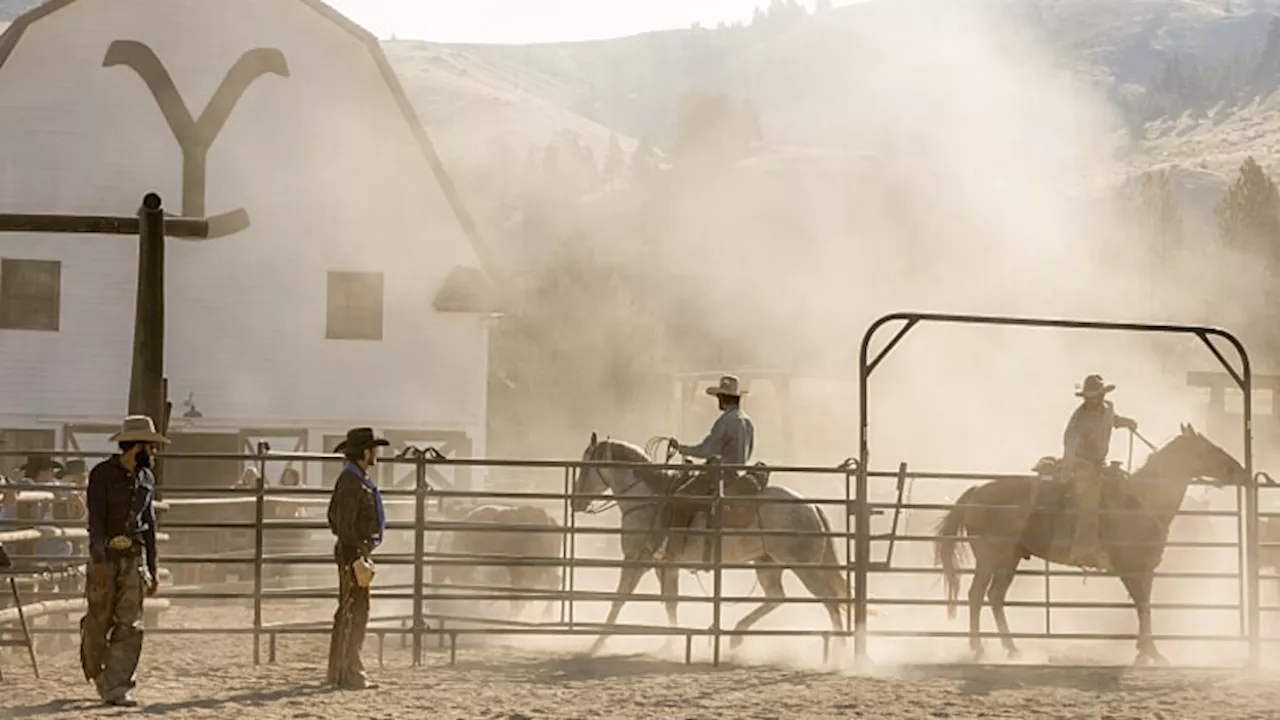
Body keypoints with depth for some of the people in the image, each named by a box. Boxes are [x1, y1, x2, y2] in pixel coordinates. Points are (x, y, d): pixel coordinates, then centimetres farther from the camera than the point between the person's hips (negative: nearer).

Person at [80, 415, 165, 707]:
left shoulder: (146, 478, 12)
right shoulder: (102, 474, -6)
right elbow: (96, 519, -13)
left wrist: (152, 568, 17)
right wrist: (99, 560, -22)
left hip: (135, 558, 4)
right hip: (106, 555, -4)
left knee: (130, 626, -4)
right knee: (98, 622, 3)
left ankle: (117, 688, -4)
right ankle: (96, 674, 27)